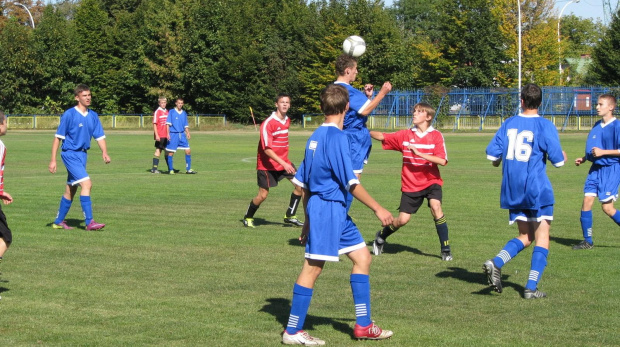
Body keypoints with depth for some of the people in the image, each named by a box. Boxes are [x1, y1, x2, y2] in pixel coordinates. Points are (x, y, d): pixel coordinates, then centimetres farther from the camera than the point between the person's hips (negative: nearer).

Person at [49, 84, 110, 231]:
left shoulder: (93, 116, 6)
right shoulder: (69, 115, -11)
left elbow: (100, 136, 8)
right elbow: (58, 137, -8)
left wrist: (104, 152, -12)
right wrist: (53, 160, -11)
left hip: (83, 155, 7)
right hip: (70, 154, -7)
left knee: (71, 190, 13)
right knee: (86, 183, -19)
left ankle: (58, 221, 25)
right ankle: (89, 222, -19)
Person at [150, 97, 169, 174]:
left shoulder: (167, 112, 12)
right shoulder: (157, 112, -6)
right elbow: (154, 124, -9)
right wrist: (156, 135, -16)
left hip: (166, 136, 6)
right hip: (159, 136, -6)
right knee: (158, 151, -5)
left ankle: (169, 168, 16)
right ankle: (154, 168, -2)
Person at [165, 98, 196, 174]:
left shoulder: (184, 113, 12)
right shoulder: (171, 112, -2)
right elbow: (168, 123, -5)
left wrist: (187, 133, 5)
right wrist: (168, 133, -13)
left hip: (182, 134, 5)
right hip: (173, 134, -5)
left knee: (188, 151, -2)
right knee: (171, 152, -2)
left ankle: (188, 169, 5)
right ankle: (170, 170, 9)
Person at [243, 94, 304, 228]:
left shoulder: (287, 121, 6)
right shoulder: (268, 123, -19)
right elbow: (267, 149, -24)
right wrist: (283, 163, -30)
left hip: (284, 162, 7)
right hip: (267, 165, -7)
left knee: (299, 184, -7)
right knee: (263, 195, -3)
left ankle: (290, 216, 7)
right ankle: (248, 217, 22)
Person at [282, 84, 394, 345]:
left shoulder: (316, 136, 12)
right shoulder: (336, 137, -15)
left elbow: (303, 182, 16)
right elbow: (351, 183, -18)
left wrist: (308, 221, 21)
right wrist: (377, 208, -11)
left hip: (338, 211, 10)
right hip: (329, 208, -10)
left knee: (362, 257, 12)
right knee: (313, 267, -4)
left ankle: (363, 325, 14)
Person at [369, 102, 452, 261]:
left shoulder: (436, 135, -7)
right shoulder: (405, 135, 1)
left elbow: (442, 161, -19)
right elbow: (382, 137, 0)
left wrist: (419, 153, -25)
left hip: (431, 181, -2)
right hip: (410, 184, 2)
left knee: (435, 206, -27)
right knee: (403, 220, -1)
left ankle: (445, 249, -15)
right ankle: (381, 237, 31)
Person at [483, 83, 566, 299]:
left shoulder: (509, 124, 4)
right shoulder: (545, 126, -8)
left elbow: (491, 153, 1)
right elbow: (557, 160, -10)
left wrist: (498, 161, 24)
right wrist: (562, 157, 14)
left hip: (512, 190, 5)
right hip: (537, 190, -5)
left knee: (524, 237, 16)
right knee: (542, 238, 4)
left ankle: (496, 263, -8)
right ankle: (531, 288, -4)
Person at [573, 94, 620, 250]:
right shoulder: (597, 126, 12)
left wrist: (603, 152, -19)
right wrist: (584, 158, 11)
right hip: (596, 168, 7)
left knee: (607, 207, -10)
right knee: (587, 201, 0)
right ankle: (587, 241, 7)